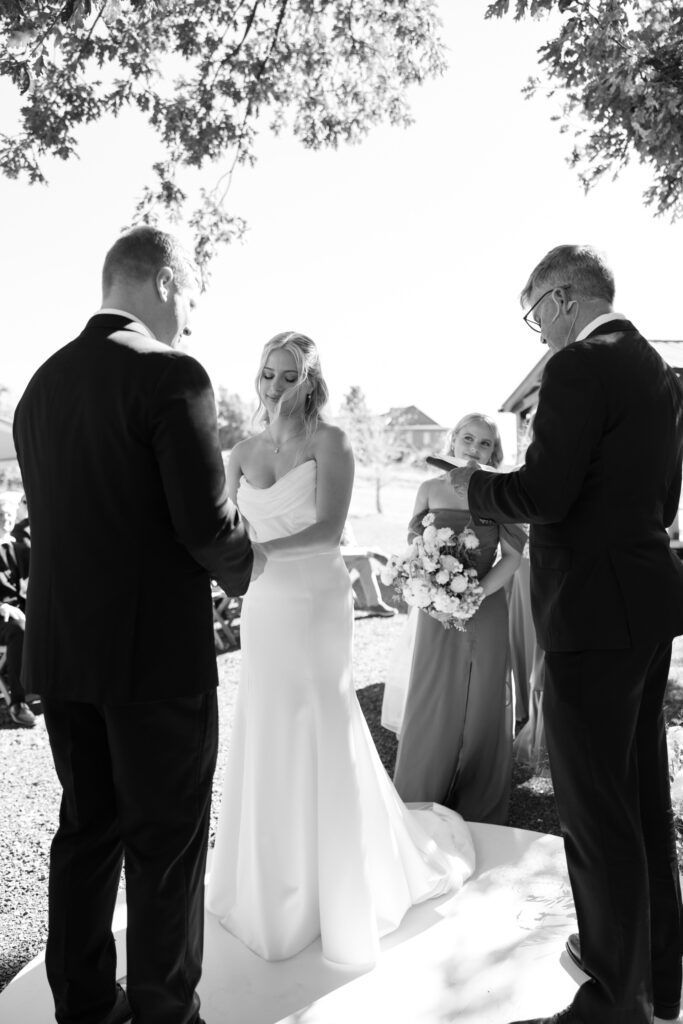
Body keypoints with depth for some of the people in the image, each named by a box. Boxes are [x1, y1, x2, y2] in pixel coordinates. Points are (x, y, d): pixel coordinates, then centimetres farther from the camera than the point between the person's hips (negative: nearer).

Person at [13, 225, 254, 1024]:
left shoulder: (40, 383, 8)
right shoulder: (170, 374, -14)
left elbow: (58, 517, 9)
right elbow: (205, 521, -19)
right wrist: (242, 567, 1)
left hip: (59, 649, 7)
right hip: (156, 650, -7)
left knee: (87, 826, 19)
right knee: (168, 839, 9)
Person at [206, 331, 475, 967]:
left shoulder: (329, 441, -6)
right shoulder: (243, 452, 8)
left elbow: (329, 527, -17)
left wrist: (262, 548, -24)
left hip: (317, 604, -4)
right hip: (264, 609, 5)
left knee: (321, 740, 6)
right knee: (268, 743, 12)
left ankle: (337, 886, 27)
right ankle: (274, 879, 31)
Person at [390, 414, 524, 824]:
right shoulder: (431, 489, 2)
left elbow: (513, 554, -3)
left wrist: (478, 593, -15)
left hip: (486, 609, 0)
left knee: (482, 704, 7)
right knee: (433, 705, 4)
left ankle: (480, 811, 24)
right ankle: (423, 803, 22)